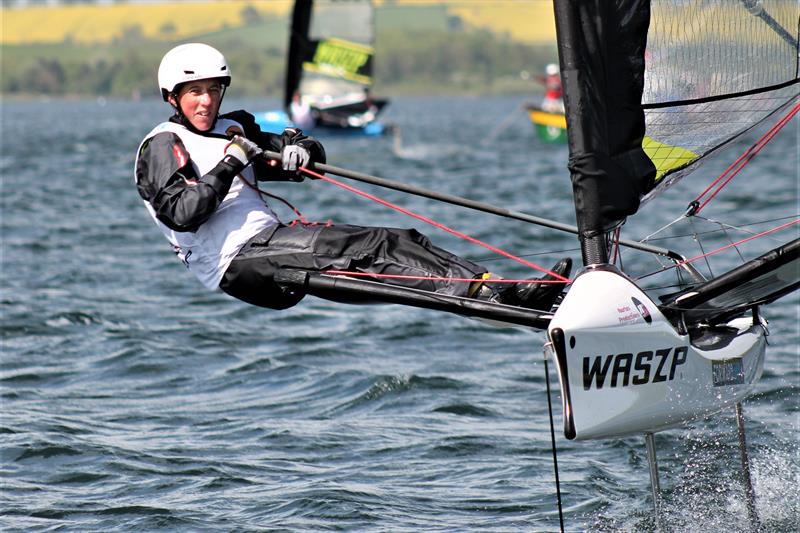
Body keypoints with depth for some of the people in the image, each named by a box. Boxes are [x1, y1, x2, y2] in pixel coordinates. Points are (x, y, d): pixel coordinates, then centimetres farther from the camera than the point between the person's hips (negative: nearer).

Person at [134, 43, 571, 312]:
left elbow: (315, 159, 20)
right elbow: (183, 214, -17)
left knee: (399, 243, -9)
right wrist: (230, 165, -16)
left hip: (268, 242, 8)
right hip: (238, 262, -8)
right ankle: (494, 298, -36)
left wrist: (298, 149, -4)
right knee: (370, 248, -25)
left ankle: (501, 291, -21)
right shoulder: (163, 146, 0)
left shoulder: (232, 128, 23)